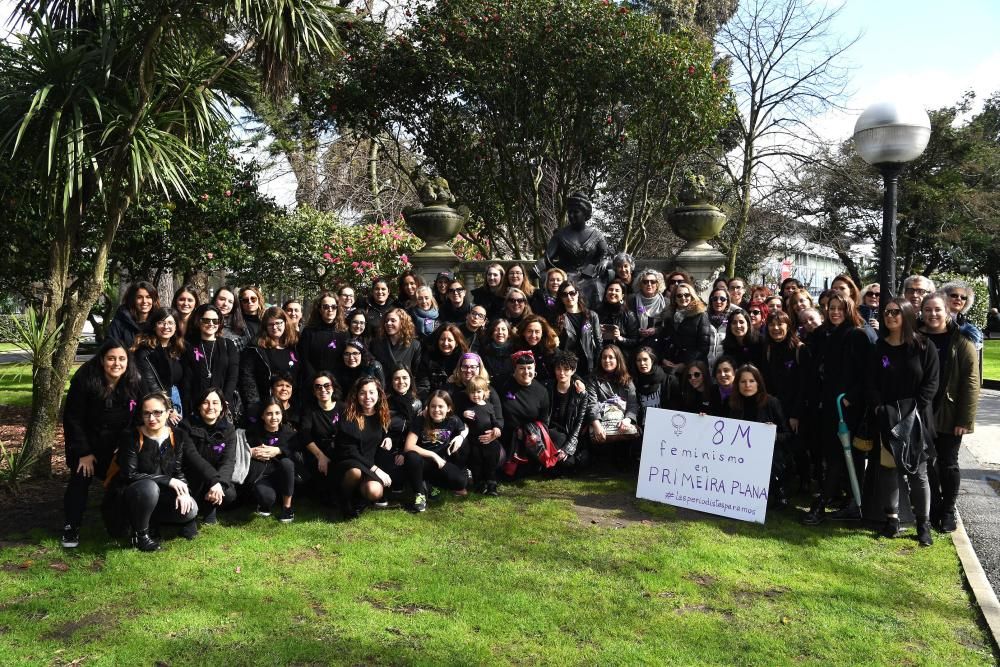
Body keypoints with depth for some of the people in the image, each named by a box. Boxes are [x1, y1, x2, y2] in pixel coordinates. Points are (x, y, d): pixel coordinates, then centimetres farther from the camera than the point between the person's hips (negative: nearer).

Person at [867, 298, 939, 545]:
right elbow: (870, 382, 4)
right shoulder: (878, 348, 7)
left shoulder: (924, 346, 0)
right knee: (888, 467, 3)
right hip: (887, 417, 2)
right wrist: (880, 409, -8)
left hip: (916, 417, -2)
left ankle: (923, 523, 9)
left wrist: (915, 410, -12)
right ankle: (891, 517, 12)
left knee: (917, 471, 1)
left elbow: (931, 382, -4)